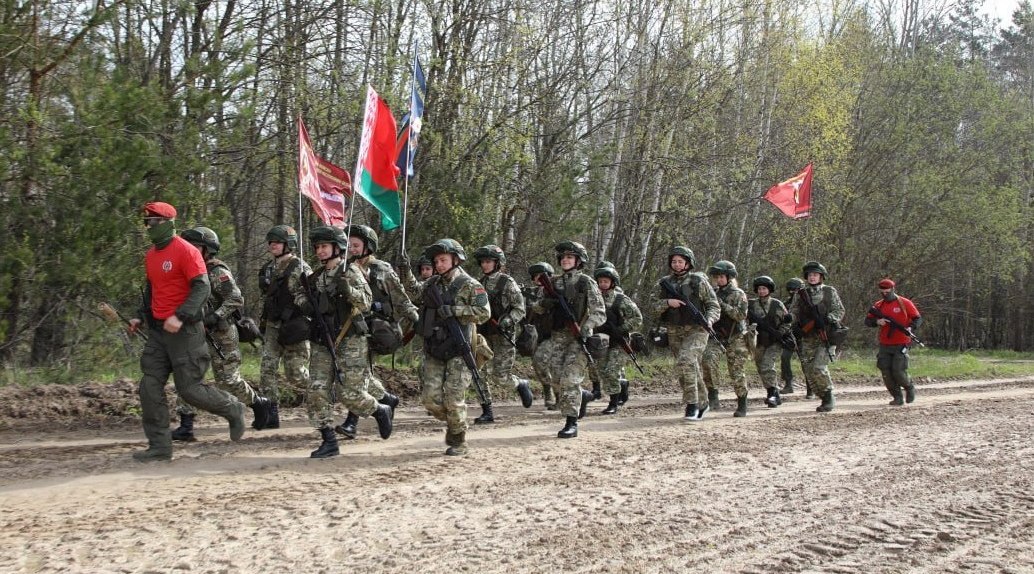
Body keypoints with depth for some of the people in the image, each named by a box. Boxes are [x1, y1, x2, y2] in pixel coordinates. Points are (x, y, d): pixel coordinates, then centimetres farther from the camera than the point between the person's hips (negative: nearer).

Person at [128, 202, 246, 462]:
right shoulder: (150, 255, 14)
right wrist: (140, 317, 16)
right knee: (150, 387, 1)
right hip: (157, 330, 8)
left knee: (189, 388, -6)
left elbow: (202, 288, -18)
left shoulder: (186, 251, -12)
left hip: (184, 330, -8)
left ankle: (233, 410, 19)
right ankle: (159, 447, 7)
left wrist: (180, 316, -28)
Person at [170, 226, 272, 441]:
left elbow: (236, 299, -22)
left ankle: (259, 403, 25)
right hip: (198, 333, 7)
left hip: (221, 334, -7)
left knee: (227, 379, -1)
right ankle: (186, 427, -4)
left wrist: (215, 316, -30)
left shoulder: (218, 272, -14)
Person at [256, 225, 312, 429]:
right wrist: (263, 325, 22)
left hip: (295, 326, -6)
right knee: (267, 367, -4)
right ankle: (271, 414, -1)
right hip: (272, 326, 6)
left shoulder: (300, 268, -8)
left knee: (295, 374, -6)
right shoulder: (268, 269, 14)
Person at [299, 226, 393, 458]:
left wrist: (348, 290, -33)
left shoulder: (351, 272, -5)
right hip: (322, 343, 6)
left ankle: (380, 411, 21)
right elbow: (302, 297, 27)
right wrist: (304, 305, 4)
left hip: (349, 342, -6)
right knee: (317, 392, -2)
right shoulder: (315, 277, 13)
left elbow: (366, 302, -15)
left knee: (350, 393, -8)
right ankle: (329, 441, 5)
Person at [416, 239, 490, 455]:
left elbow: (484, 313, -14)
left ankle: (458, 442, 10)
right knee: (431, 399, 0)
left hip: (458, 352, -5)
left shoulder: (469, 285, -5)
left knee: (453, 399, -7)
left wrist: (454, 310, -20)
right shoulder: (431, 284, 13)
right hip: (433, 352, 5)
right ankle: (453, 422, 27)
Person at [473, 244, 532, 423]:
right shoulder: (480, 283, 10)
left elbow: (520, 310, -7)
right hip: (483, 335, 5)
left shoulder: (507, 283, -6)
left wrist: (506, 321, -21)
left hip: (503, 335, -5)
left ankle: (521, 385, 23)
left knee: (500, 376, -8)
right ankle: (487, 413, 4)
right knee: (481, 374, -3)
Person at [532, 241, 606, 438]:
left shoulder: (587, 283, -1)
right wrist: (544, 304, -4)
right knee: (558, 380, 3)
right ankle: (583, 396, 32)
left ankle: (572, 423, -8)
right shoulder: (554, 282, 12)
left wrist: (585, 329, -20)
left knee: (570, 377, -14)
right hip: (558, 336, 5)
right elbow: (538, 308, 20)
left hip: (579, 338, -5)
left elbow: (599, 313, -4)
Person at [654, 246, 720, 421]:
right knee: (690, 370, 11)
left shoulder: (699, 281, -2)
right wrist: (667, 302, -11)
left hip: (696, 330, -5)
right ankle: (702, 403, 27)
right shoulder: (666, 282, 10)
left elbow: (714, 305, 0)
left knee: (686, 361, -25)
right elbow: (656, 308, 9)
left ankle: (692, 404, -18)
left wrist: (709, 319, -20)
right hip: (674, 333, 5)